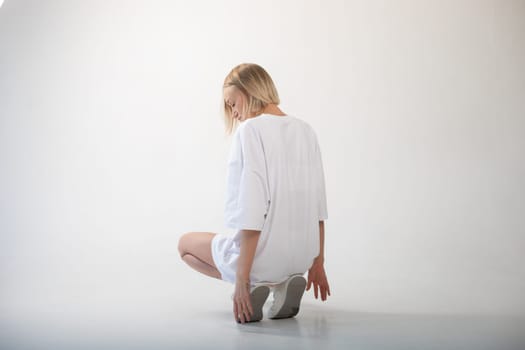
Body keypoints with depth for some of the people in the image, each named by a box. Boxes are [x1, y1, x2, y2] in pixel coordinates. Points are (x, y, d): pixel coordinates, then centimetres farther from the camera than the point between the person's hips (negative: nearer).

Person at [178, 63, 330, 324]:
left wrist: (241, 278, -16)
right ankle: (283, 282, 10)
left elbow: (251, 212, -20)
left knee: (186, 243, 23)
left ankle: (252, 286, 2)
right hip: (301, 256, 6)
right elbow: (318, 206, 8)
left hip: (262, 255, -6)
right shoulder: (306, 131, 5)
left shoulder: (250, 130, -14)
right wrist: (317, 262, 17)